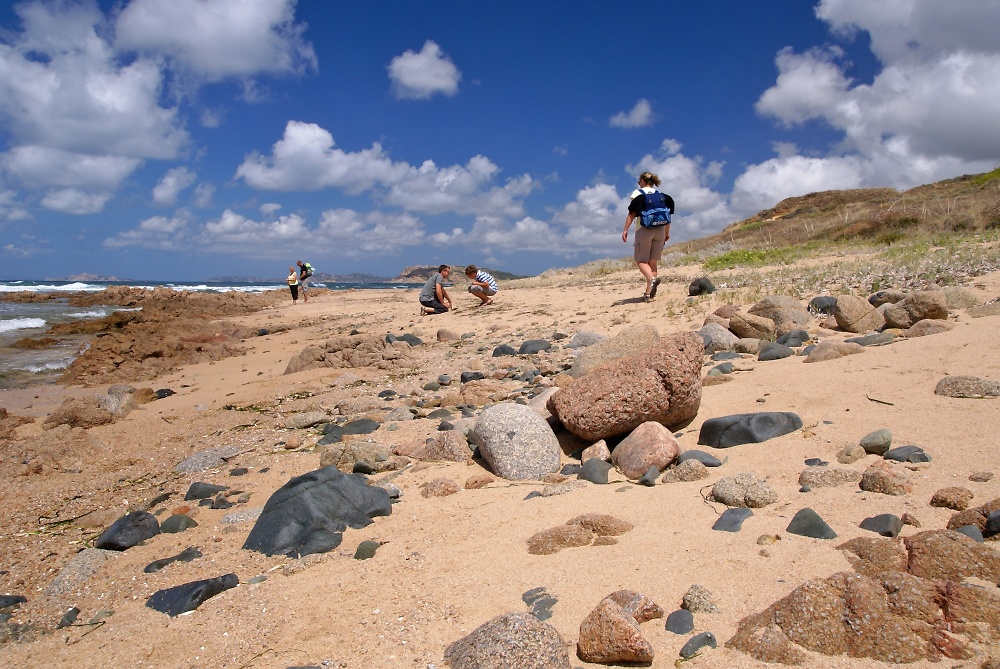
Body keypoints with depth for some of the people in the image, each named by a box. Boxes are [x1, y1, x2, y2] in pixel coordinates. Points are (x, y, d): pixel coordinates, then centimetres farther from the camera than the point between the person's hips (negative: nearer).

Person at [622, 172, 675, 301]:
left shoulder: (638, 193, 2)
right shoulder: (661, 195, 14)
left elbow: (632, 214, -7)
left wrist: (625, 230, -7)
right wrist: (667, 233, 17)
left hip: (644, 229, -4)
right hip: (660, 230, 4)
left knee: (641, 261, 0)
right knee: (652, 261, 9)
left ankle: (651, 279, -29)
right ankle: (649, 292, 2)